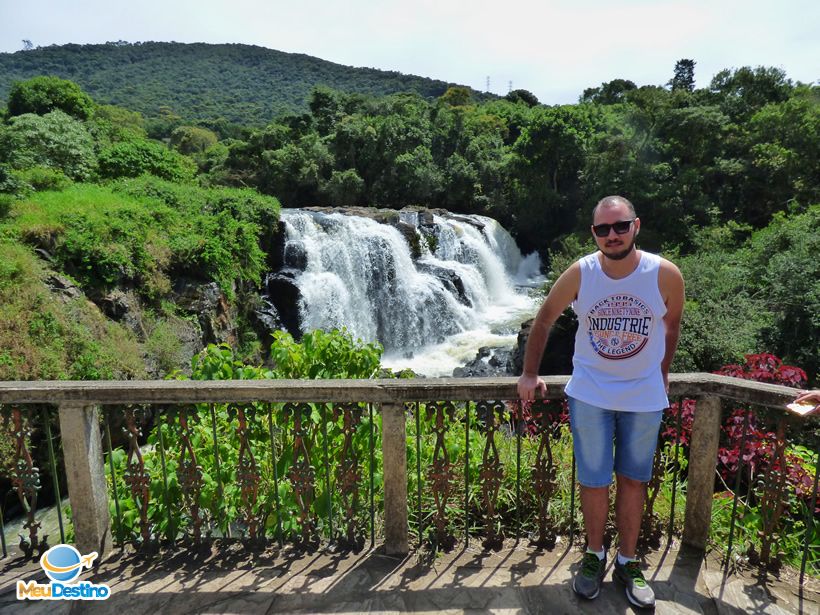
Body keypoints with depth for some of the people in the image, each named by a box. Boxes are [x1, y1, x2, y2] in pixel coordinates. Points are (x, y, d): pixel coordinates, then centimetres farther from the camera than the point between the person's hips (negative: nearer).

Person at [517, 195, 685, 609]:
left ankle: (627, 562, 35)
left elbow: (671, 323, 6)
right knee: (594, 483, 9)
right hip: (590, 394, 0)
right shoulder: (579, 273, -14)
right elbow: (544, 319, -1)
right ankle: (594, 555, 34)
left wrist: (661, 373, 13)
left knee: (633, 481, 15)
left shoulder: (665, 274, -14)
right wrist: (529, 374, 0)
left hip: (645, 396, 1)